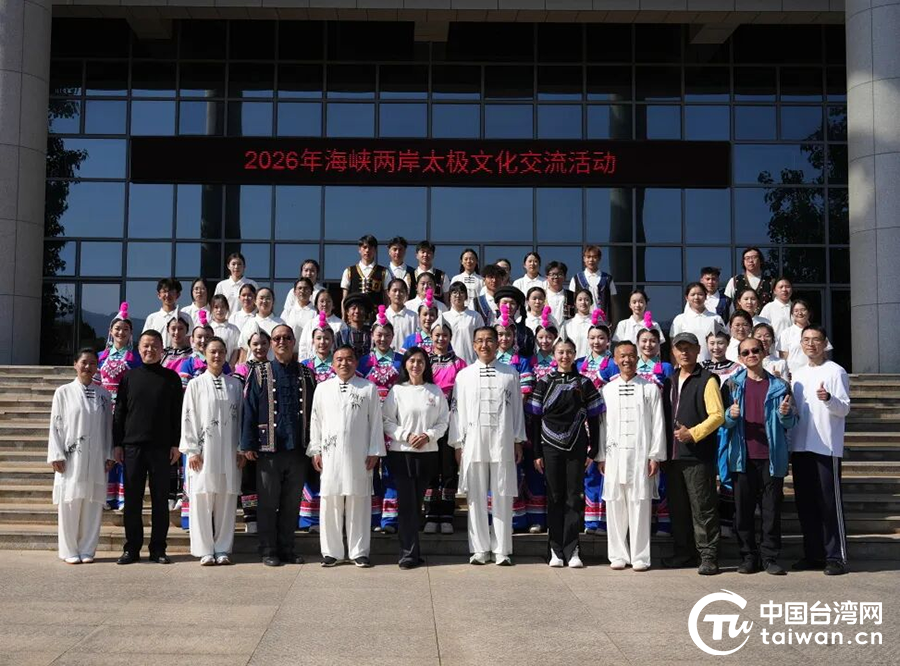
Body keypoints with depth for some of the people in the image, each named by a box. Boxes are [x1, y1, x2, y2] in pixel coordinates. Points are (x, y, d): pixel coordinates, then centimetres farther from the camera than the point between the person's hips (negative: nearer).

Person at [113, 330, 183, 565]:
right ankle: (132, 548, 12)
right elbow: (119, 412, 9)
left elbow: (177, 413, 5)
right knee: (132, 499, 4)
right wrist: (117, 444, 3)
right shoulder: (129, 377, 8)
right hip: (132, 446, 1)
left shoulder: (171, 378, 6)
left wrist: (176, 444, -2)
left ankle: (158, 549, 10)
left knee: (160, 499, 3)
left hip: (162, 447, -1)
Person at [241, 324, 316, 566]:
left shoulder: (306, 375, 10)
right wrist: (248, 445, -7)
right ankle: (268, 550, 12)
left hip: (298, 449, 2)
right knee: (268, 503, 4)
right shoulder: (260, 373, 3)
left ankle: (287, 547, 19)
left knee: (292, 503, 9)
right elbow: (249, 410, 0)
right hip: (269, 449, -2)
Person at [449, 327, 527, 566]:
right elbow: (458, 411, 7)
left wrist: (518, 441, 6)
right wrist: (458, 444, 3)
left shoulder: (510, 374, 8)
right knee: (476, 497, 3)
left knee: (502, 497, 2)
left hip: (502, 443, 0)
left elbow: (517, 408, 9)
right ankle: (480, 550, 11)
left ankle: (502, 550, 8)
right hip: (473, 444, 0)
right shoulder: (464, 375, 8)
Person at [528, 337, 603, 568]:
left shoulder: (584, 383, 6)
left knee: (574, 497, 0)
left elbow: (594, 419, 7)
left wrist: (593, 450, 0)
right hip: (551, 448, 0)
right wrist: (537, 453, -1)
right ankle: (556, 550, 9)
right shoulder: (544, 383, 4)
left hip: (576, 448, 0)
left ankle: (571, 550, 4)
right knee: (555, 498, 4)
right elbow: (535, 419, 3)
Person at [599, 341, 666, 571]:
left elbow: (658, 424, 2)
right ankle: (618, 555, 12)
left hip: (641, 455, -2)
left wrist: (655, 456, -4)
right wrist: (601, 456, 6)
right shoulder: (607, 390, 11)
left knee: (640, 505, -2)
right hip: (614, 455, 2)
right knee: (615, 505, 3)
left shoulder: (650, 388, 4)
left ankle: (640, 556, 5)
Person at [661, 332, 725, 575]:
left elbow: (718, 415, -10)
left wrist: (693, 433, -18)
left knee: (702, 507, -4)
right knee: (677, 507, 11)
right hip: (673, 455, 7)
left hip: (698, 454, -7)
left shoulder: (707, 380, -3)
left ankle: (708, 555, 1)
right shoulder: (670, 381, 17)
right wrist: (664, 450, 12)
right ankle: (684, 552, 21)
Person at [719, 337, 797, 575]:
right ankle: (748, 557, 12)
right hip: (742, 456, 0)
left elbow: (790, 423, 10)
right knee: (743, 510, 3)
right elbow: (724, 421, 9)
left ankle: (770, 557, 10)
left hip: (771, 457, 0)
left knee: (772, 509, 2)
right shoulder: (732, 384, 8)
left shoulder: (778, 386, 8)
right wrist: (731, 415, -13)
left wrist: (785, 414, -12)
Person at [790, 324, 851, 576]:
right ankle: (813, 554, 18)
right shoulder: (797, 375, 16)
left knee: (829, 502, -5)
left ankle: (836, 556, 0)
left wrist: (828, 399, -28)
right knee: (805, 503, 9)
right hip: (800, 446, 6)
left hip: (827, 446, -6)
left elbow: (844, 408, -11)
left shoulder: (835, 372, -3)